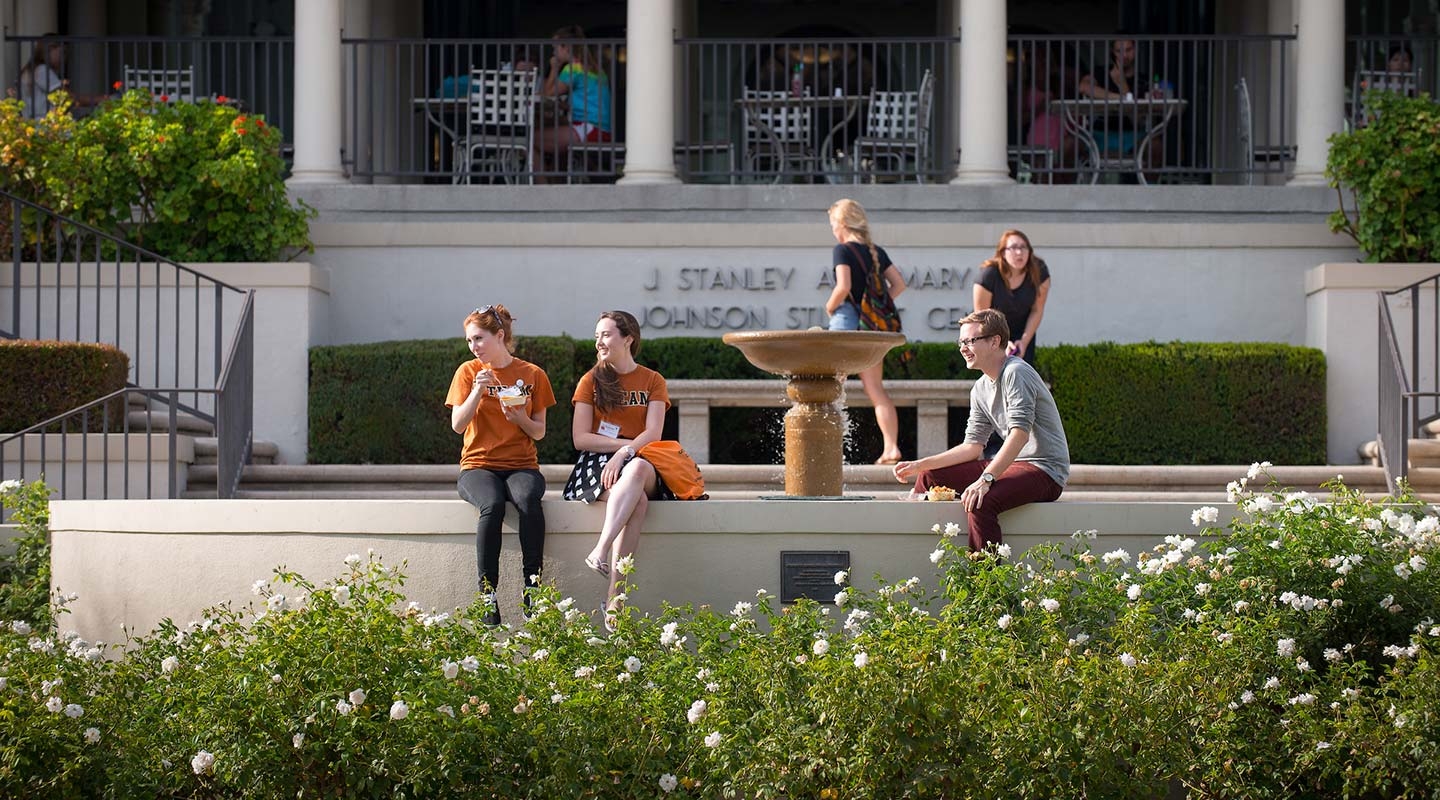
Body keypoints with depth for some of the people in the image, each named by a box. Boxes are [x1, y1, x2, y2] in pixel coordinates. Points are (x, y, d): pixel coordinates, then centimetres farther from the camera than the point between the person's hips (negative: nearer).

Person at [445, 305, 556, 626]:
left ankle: (532, 587, -28)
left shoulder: (532, 375, 7)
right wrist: (478, 391, -13)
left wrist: (521, 419, -12)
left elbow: (539, 432, 8)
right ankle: (488, 595, -33)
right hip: (478, 465, 0)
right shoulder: (468, 372, 7)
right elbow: (458, 425, -1)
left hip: (521, 464, 0)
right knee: (492, 506, -36)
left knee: (529, 500, -36)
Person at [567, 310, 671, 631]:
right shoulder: (591, 381, 12)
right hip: (597, 463, -1)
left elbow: (653, 434, -2)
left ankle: (601, 551, -48)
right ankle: (615, 598, -46)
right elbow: (581, 438, 2)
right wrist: (627, 443, -7)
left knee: (638, 470, -40)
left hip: (639, 462, 1)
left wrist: (626, 453, -20)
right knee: (637, 501, -36)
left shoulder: (652, 381, 13)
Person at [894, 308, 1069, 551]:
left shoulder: (1016, 373, -15)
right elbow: (972, 447, 14)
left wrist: (986, 479, -33)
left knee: (979, 502, -35)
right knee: (929, 475, 12)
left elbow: (1020, 434, -26)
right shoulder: (980, 390, 12)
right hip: (1014, 464, 10)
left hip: (1045, 470, -10)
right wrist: (919, 465, 6)